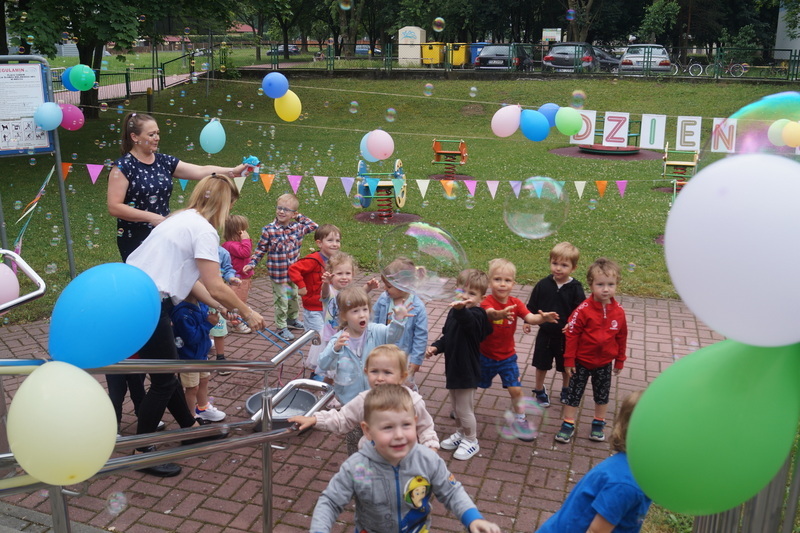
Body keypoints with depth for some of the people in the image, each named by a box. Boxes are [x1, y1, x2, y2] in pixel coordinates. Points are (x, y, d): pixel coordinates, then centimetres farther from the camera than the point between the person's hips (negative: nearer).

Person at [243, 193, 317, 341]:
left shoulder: (297, 227, -4)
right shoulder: (268, 230, -14)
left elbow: (314, 226, 11)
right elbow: (260, 249, -5)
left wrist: (299, 217, 3)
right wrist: (252, 263, -14)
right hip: (278, 274, -5)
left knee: (294, 297, 22)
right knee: (281, 301, 3)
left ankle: (292, 319, 43)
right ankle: (282, 327, 17)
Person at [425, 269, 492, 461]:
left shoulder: (476, 315, -24)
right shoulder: (454, 312, 2)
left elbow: (468, 320, -50)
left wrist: (461, 309, -71)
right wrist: (436, 347, -1)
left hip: (467, 371, -8)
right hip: (453, 367, 8)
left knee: (464, 409, 6)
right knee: (456, 407, 24)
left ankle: (471, 442, 27)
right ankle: (460, 434, 44)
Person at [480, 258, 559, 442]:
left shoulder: (515, 303, -9)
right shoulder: (487, 302, -23)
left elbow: (529, 317, -24)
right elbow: (490, 313, -47)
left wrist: (542, 318, -47)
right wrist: (499, 314, -70)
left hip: (507, 356, 2)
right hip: (485, 356, -2)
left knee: (516, 389, 0)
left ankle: (520, 420, 22)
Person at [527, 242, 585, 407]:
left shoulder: (575, 288, -14)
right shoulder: (543, 285, -9)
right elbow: (532, 306, 1)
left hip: (566, 336, -1)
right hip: (545, 333, 1)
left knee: (566, 366, 17)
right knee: (542, 364, 14)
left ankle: (566, 389, 41)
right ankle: (539, 390, 35)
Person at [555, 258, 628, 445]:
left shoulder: (618, 311, -9)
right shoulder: (583, 310, -20)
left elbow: (621, 337, 3)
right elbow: (572, 334, -14)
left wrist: (619, 361, 9)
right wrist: (569, 360, -11)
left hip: (605, 363, 3)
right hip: (581, 361, -3)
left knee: (602, 395, 17)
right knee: (574, 393, 8)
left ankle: (598, 424, 36)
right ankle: (568, 425, 21)